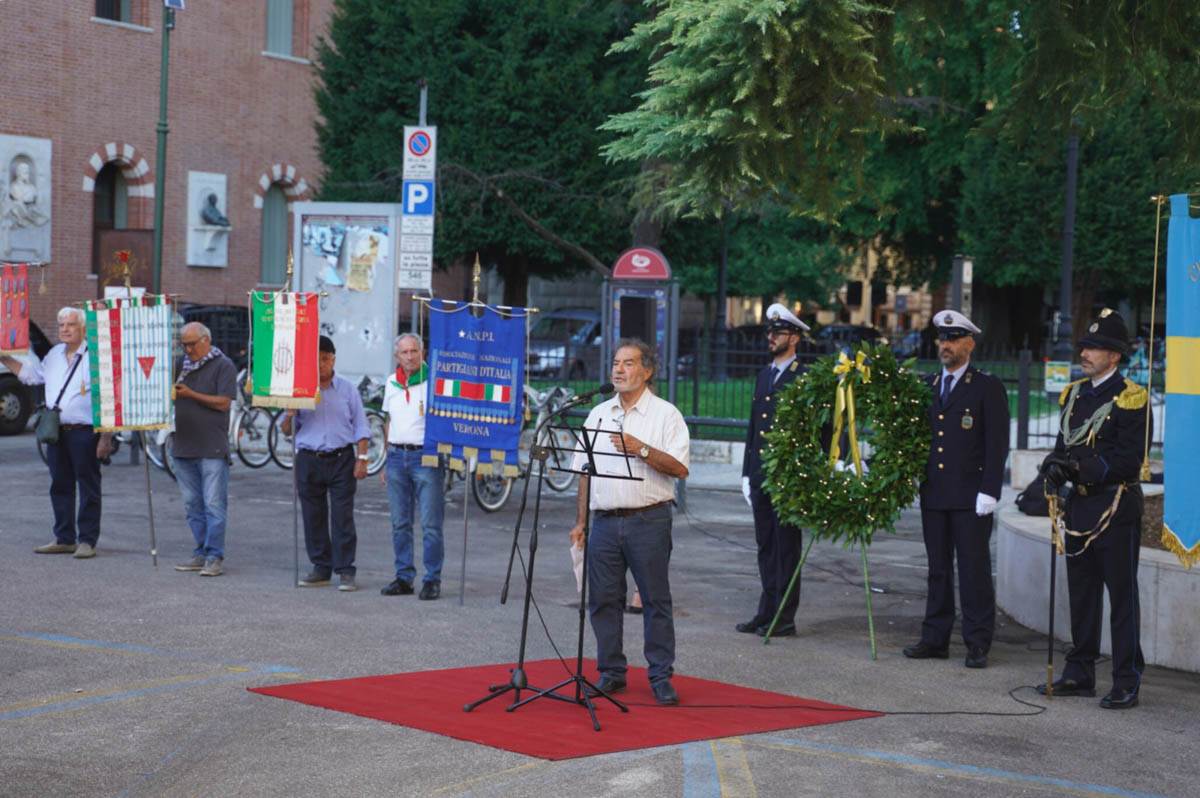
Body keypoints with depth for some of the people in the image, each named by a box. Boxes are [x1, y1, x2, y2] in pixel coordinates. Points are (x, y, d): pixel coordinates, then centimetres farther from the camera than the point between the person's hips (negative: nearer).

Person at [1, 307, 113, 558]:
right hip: (56, 432, 7)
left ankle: (87, 540, 5)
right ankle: (64, 539, 21)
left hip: (84, 432, -7)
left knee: (88, 488, 0)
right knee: (60, 487, 12)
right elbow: (30, 373, 30)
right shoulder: (54, 355, 13)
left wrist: (106, 437, -17)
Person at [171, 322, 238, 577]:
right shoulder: (181, 365, 15)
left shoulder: (223, 366, -2)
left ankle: (215, 557, -5)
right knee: (192, 506, 10)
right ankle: (201, 554, 17)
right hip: (184, 447, 7)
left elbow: (223, 403, -10)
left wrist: (191, 394, -13)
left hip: (212, 449, -6)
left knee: (214, 504, -7)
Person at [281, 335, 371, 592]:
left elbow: (360, 426, 8)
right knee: (313, 517, 5)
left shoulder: (347, 389, 6)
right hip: (309, 461, 2)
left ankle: (345, 571, -2)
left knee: (342, 517, -5)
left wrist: (362, 458, -2)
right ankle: (321, 568, 15)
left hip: (341, 459, -2)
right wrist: (290, 415, -12)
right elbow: (287, 430, 10)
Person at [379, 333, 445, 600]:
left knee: (431, 524, -5)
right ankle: (404, 578, 15)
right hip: (397, 456, 6)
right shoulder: (391, 383, 13)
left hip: (426, 457, -6)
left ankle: (432, 580, 0)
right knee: (400, 524, 9)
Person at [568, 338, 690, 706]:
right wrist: (580, 521, 11)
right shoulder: (599, 414, 14)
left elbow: (680, 468, -10)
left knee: (656, 599, -1)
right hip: (605, 520, 4)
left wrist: (641, 450, -20)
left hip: (648, 520, -4)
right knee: (603, 599, 5)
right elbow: (585, 472, 16)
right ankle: (611, 672, 16)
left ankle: (661, 677, 4)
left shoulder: (665, 414, 0)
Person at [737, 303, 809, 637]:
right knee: (766, 546, 11)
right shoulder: (765, 375, 16)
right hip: (760, 477, 7)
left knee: (786, 545, -1)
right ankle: (767, 612, 18)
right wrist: (747, 473, 15)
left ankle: (785, 618, 3)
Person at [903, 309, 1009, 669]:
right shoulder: (926, 386, 14)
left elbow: (997, 444, -6)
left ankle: (978, 643, 3)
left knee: (974, 570, -2)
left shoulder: (988, 388, -1)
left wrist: (989, 491, -13)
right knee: (937, 569, 10)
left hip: (970, 496, -5)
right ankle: (935, 639, 15)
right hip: (933, 493, 5)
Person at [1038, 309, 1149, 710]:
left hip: (1115, 507, -7)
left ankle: (1126, 683, 3)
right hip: (1080, 505, 7)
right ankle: (1080, 673, 21)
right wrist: (1056, 466, -7)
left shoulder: (1129, 397, -10)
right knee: (1081, 593, 12)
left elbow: (1128, 461, -15)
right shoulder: (1074, 393, 12)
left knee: (1122, 595, -2)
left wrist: (1079, 467, -23)